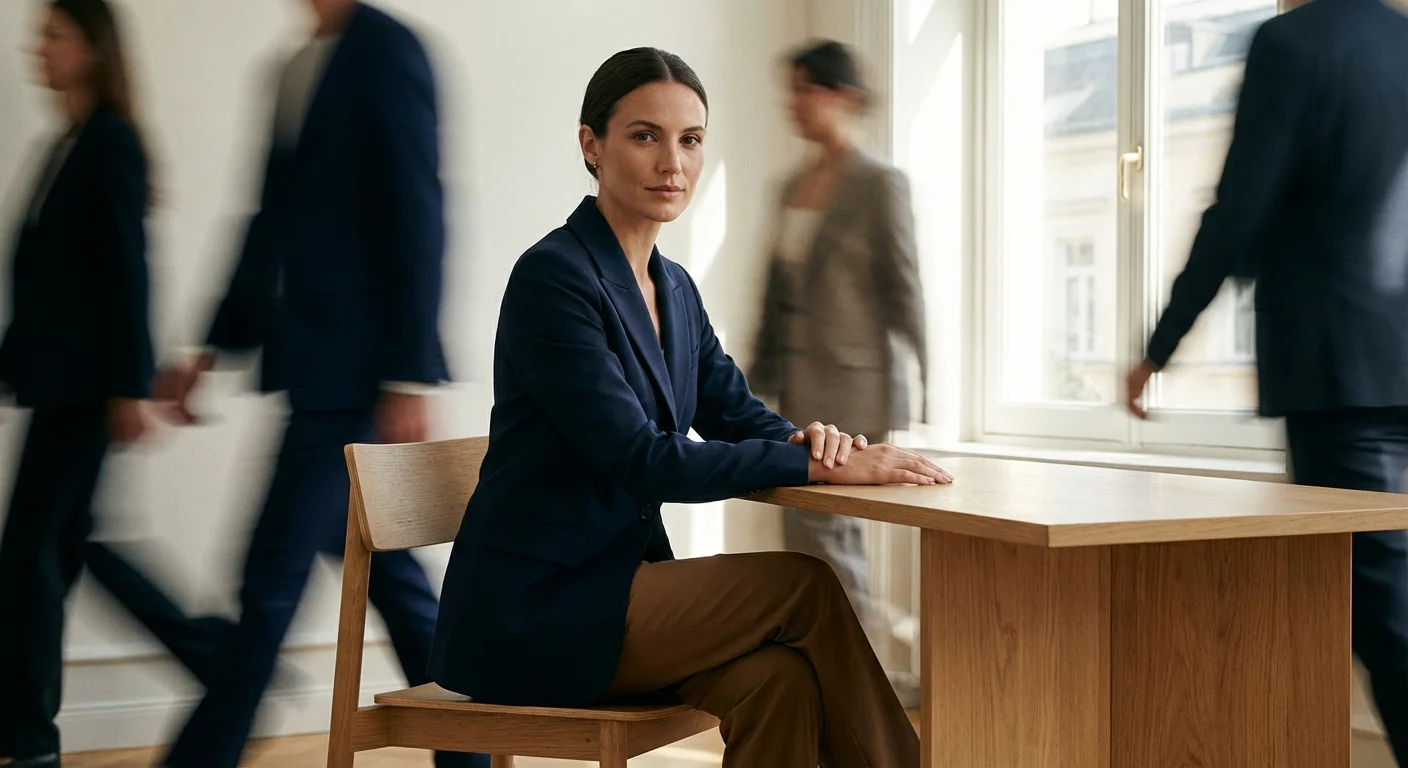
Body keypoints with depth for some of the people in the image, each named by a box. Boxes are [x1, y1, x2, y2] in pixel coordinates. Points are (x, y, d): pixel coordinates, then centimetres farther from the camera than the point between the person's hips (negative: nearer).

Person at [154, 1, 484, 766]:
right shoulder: (296, 69, 15)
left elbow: (418, 217, -14)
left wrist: (409, 379, -17)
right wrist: (215, 349, 17)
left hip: (356, 373, -8)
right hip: (315, 370, 8)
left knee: (272, 577, -4)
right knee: (387, 574, 12)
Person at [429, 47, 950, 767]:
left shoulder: (674, 288, 12)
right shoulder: (553, 276, -15)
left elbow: (735, 414, 13)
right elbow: (640, 460, -22)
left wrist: (807, 436, -12)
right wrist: (817, 467, -23)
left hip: (617, 579, 7)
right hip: (529, 607, -7)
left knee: (779, 679, -20)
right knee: (808, 587, -14)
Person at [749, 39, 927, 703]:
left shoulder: (879, 185, -7)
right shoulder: (793, 188, 13)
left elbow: (902, 288, -9)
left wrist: (909, 387, -12)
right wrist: (759, 377, 16)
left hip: (855, 378, -7)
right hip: (799, 382, 7)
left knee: (815, 528, -9)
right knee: (837, 532, 11)